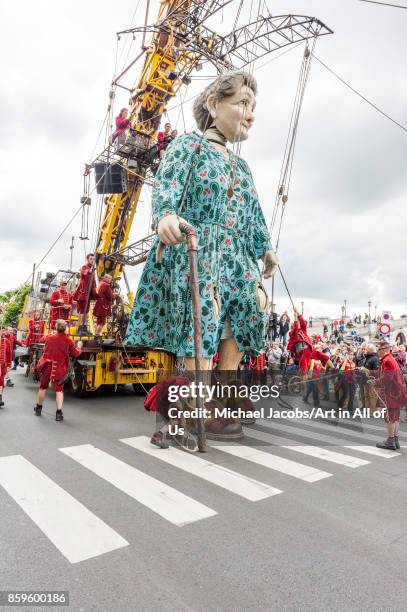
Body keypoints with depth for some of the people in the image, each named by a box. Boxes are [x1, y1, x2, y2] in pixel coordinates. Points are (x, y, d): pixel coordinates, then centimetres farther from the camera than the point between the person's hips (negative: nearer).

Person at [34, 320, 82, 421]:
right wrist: (79, 346, 18)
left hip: (47, 366, 2)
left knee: (43, 387, 18)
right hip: (59, 368, -2)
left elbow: (44, 340, 21)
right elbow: (76, 353, 0)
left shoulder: (49, 337, -4)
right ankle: (59, 412, -3)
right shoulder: (69, 340, -9)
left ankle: (38, 409, 34)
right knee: (59, 390, 5)